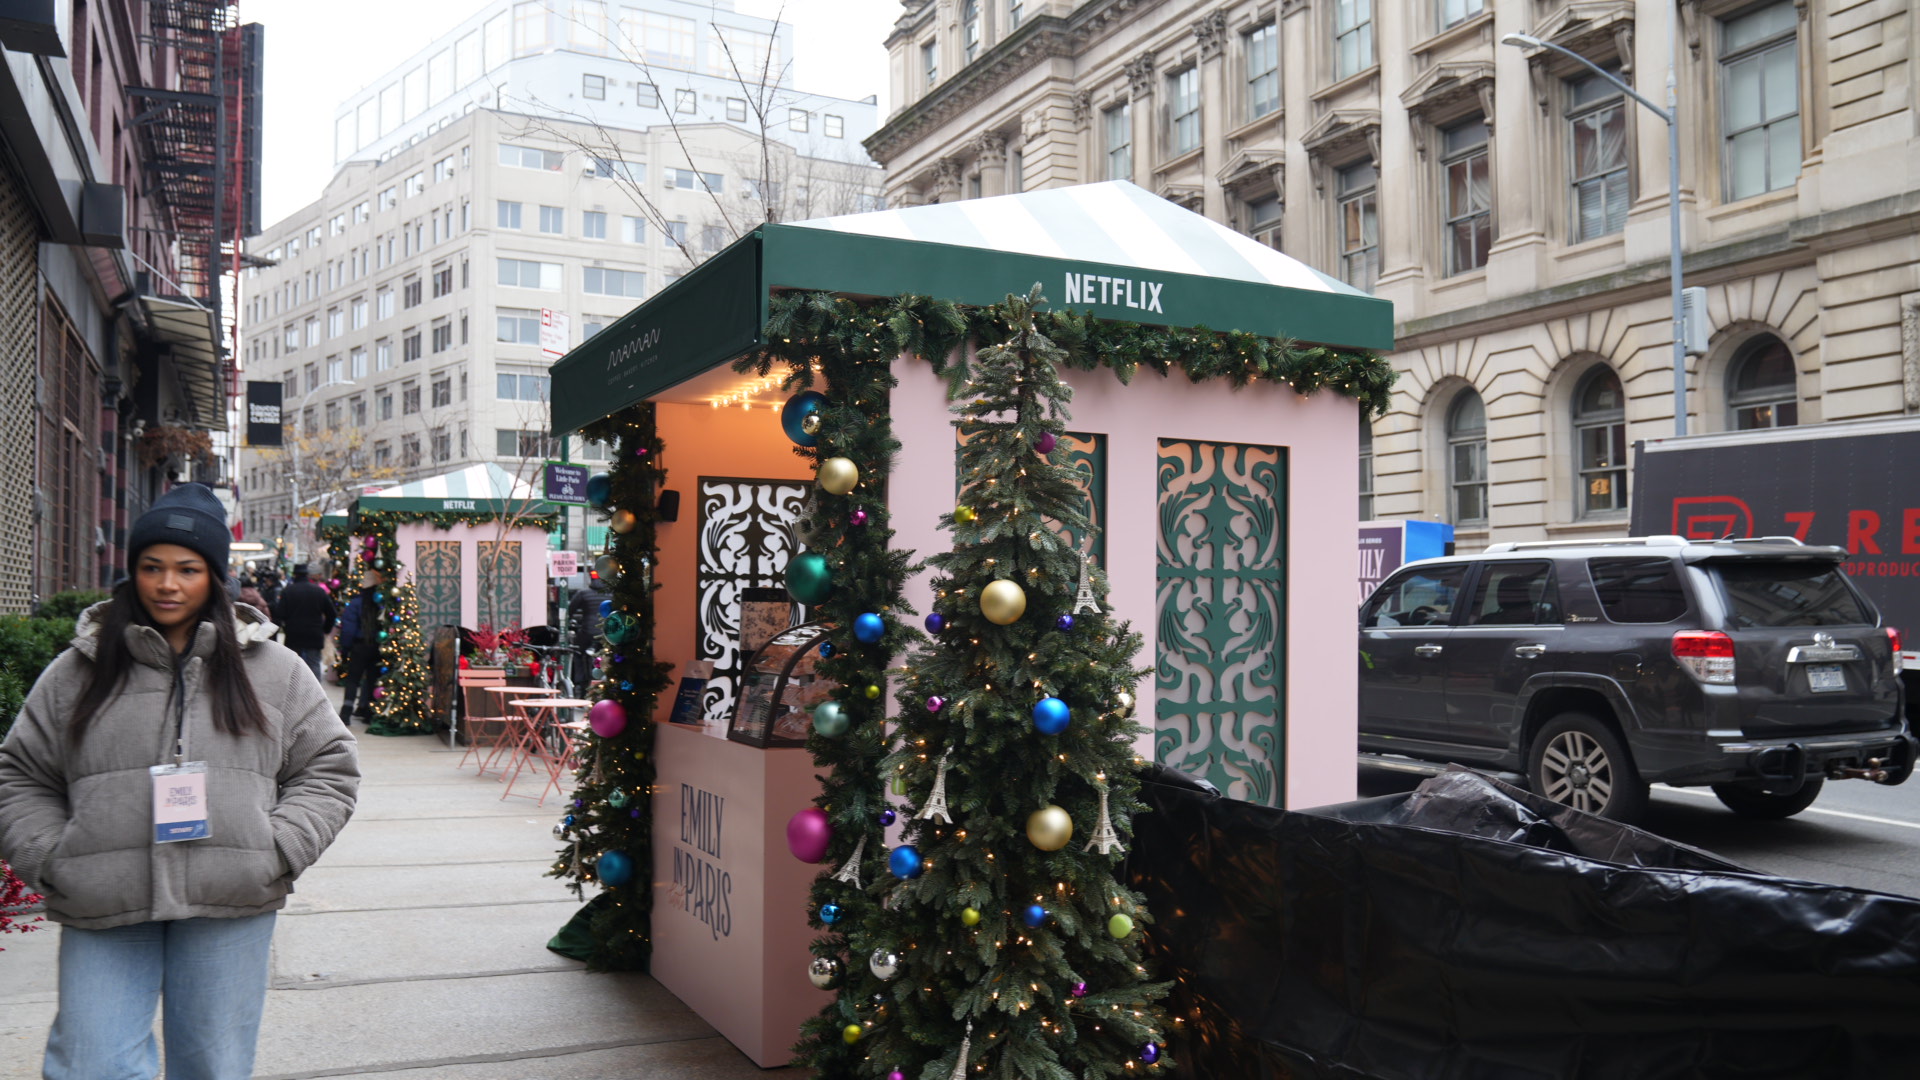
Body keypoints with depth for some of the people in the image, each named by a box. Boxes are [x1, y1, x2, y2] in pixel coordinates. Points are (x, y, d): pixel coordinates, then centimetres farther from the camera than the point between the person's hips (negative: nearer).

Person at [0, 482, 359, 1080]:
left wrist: (278, 849, -4)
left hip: (229, 907, 0)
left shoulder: (272, 669, 7)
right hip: (103, 913, 0)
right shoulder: (77, 672, 9)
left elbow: (329, 767, 9)